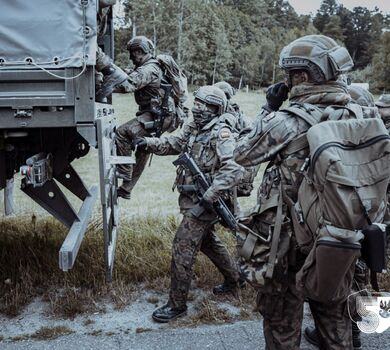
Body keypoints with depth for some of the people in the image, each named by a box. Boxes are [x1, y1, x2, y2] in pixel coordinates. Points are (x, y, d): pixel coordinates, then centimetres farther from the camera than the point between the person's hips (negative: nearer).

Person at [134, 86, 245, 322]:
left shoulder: (222, 134, -20)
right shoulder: (194, 128, 7)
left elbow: (234, 169, -29)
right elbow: (175, 143, 18)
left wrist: (209, 197, -32)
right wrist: (149, 143, 2)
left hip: (203, 203, -9)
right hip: (193, 199, 9)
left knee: (183, 249, -6)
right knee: (208, 241, 24)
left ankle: (177, 304, 7)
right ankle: (233, 279, 43)